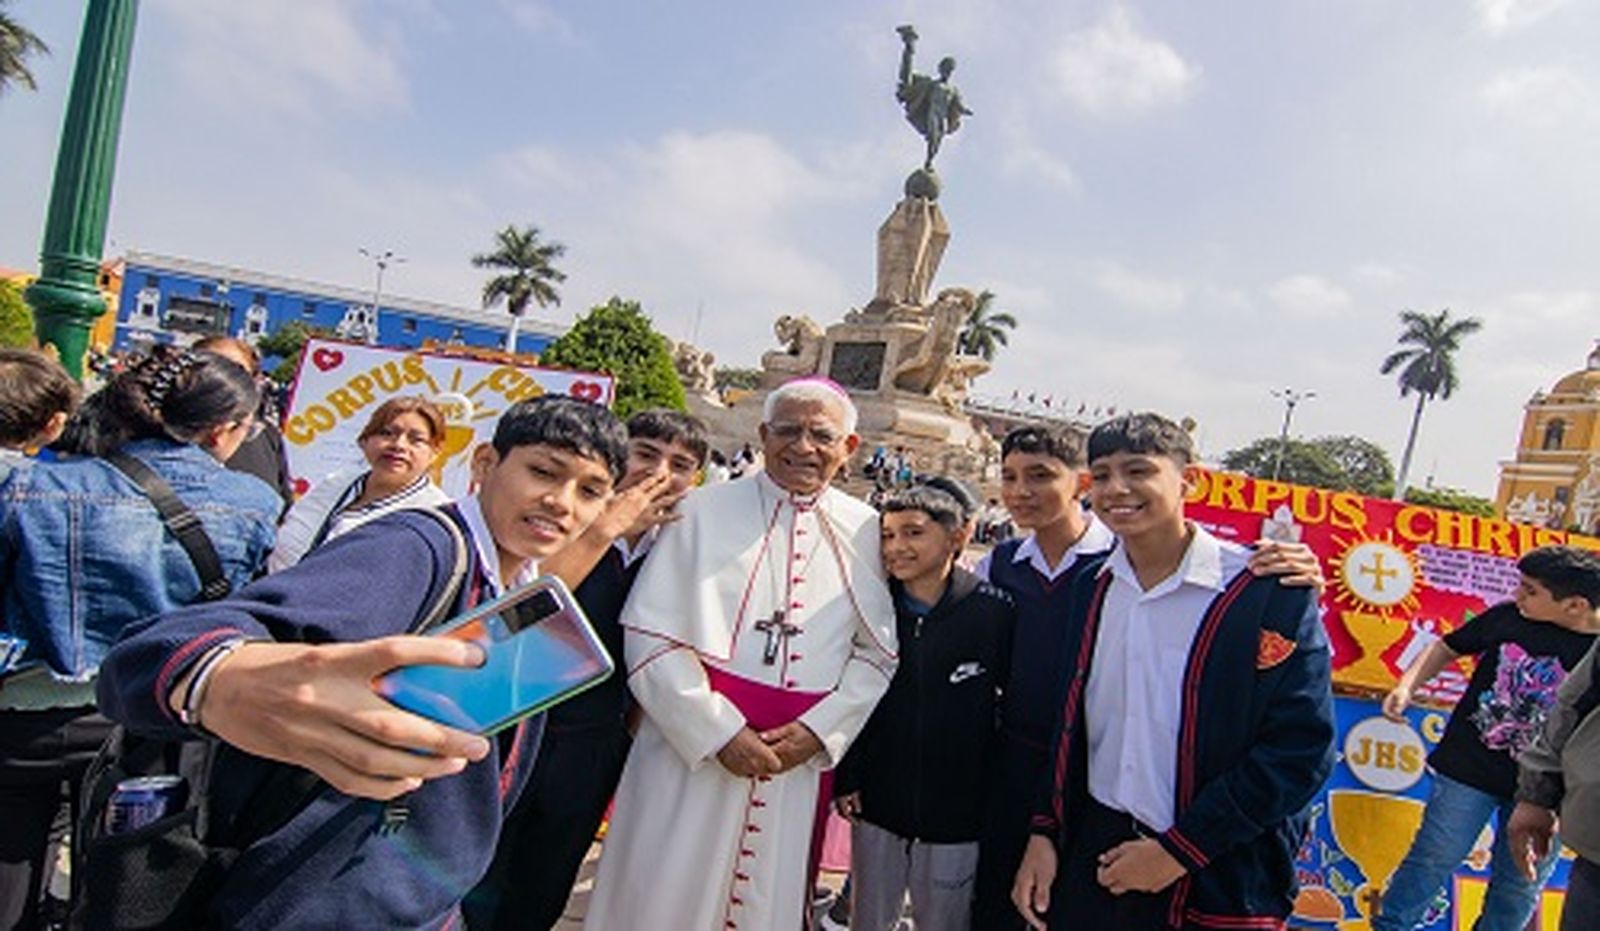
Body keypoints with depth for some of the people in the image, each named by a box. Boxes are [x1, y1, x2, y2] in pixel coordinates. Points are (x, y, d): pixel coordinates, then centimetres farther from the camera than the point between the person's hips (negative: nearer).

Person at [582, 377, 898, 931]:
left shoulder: (866, 531, 2)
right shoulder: (706, 511, -4)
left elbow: (880, 653, 4)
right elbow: (649, 635, -7)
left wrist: (819, 732, -7)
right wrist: (718, 731, -12)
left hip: (802, 755, 2)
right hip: (690, 748, -1)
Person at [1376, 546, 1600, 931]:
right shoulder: (1508, 617, -9)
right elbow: (1448, 647, 6)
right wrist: (1407, 686, -8)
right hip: (1469, 769, 0)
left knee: (1520, 885, 14)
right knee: (1434, 859, 7)